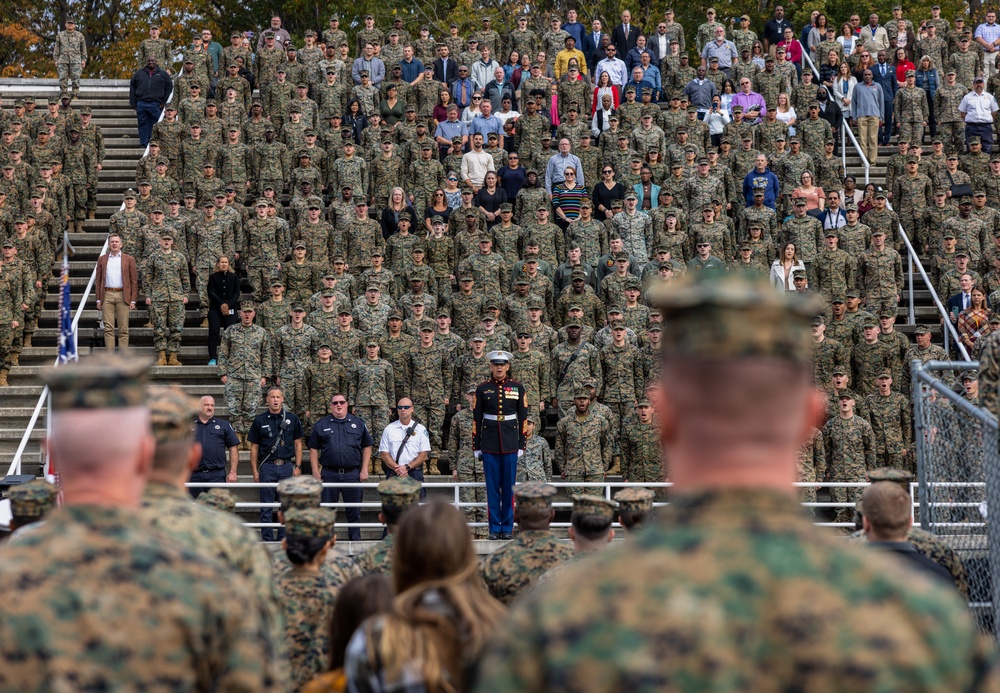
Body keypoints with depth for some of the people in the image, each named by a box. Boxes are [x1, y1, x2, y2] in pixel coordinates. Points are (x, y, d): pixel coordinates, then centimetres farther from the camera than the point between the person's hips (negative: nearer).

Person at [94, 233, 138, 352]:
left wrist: (133, 300, -2)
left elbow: (134, 281, 6)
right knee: (108, 328, -3)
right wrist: (98, 299, 3)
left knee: (123, 329, -1)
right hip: (107, 295, 1)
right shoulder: (102, 259, 13)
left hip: (123, 296, -1)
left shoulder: (129, 259, 8)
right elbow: (98, 280, 12)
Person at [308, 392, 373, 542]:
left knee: (354, 511, 4)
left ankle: (355, 540, 12)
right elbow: (314, 450, 7)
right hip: (329, 474, 0)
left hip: (352, 474, 0)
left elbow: (367, 447, 9)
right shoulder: (321, 425, 7)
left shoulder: (358, 423, 9)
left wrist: (364, 470, 1)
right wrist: (315, 472, -1)